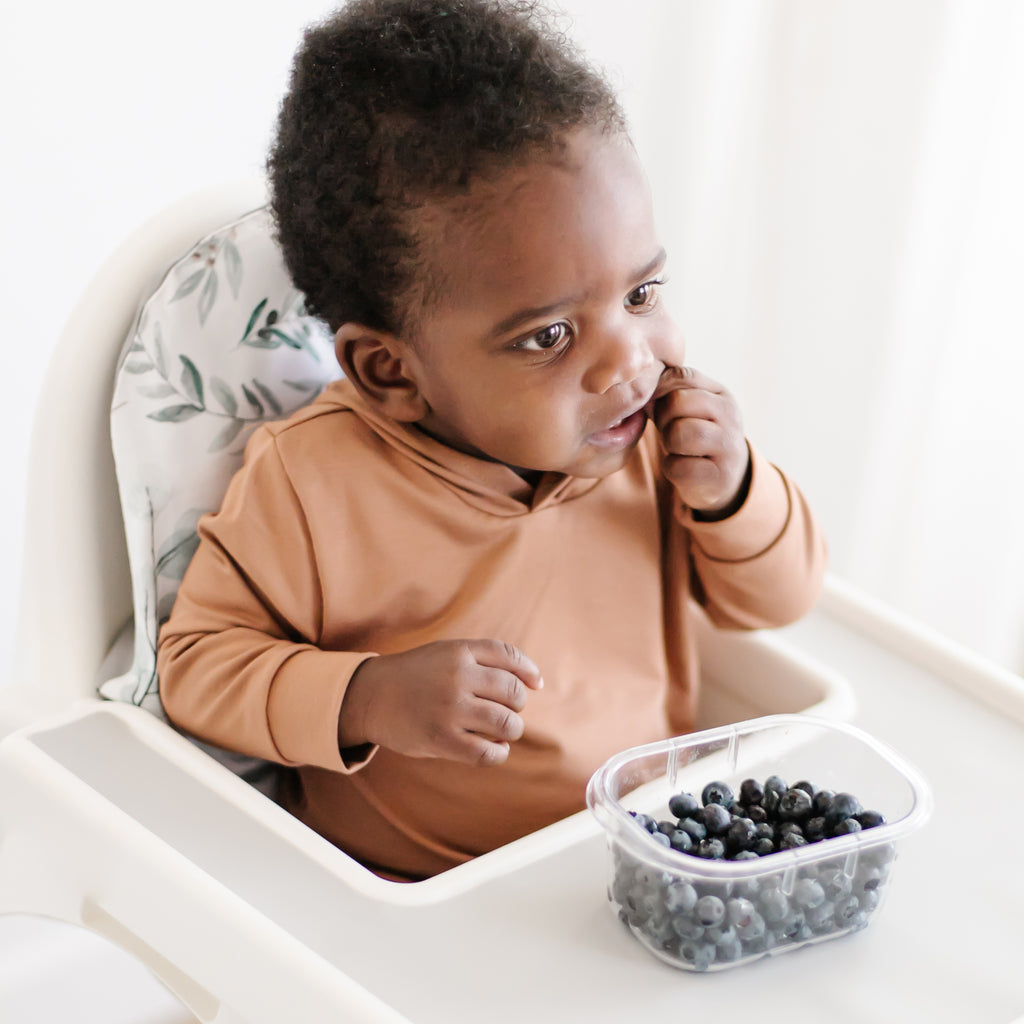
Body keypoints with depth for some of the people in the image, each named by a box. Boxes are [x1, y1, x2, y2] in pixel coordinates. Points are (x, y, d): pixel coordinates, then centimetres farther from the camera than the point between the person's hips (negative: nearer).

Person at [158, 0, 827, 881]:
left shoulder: (657, 434, -2)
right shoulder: (313, 487, -16)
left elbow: (776, 600, 11)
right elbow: (196, 661, -7)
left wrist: (733, 494, -10)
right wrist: (363, 701, -24)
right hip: (416, 908, -3)